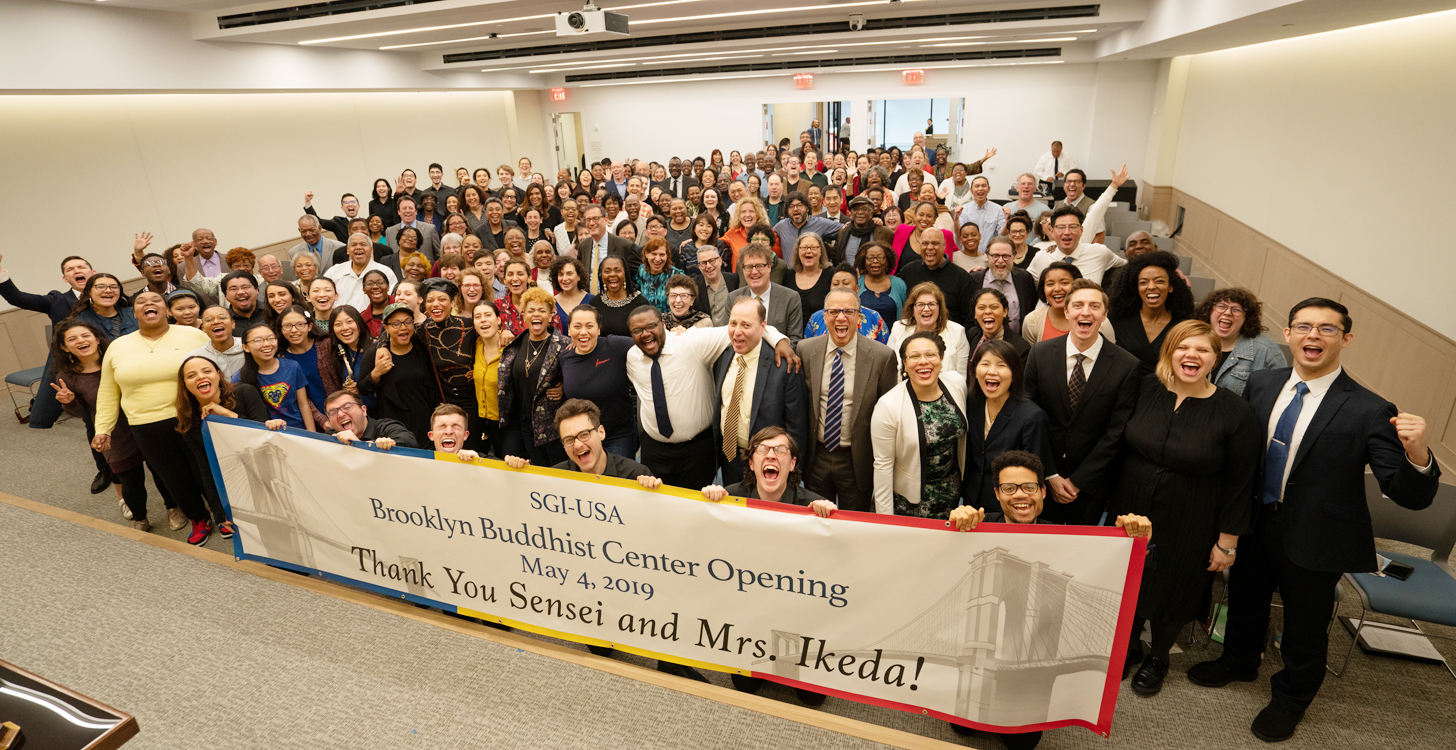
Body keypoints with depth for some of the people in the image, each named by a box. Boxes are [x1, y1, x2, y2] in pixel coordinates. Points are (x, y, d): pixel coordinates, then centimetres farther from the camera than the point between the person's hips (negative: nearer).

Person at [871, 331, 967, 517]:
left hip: (951, 495, 4)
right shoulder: (888, 406, -22)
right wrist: (885, 519, -13)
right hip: (908, 500, -4)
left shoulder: (958, 384, -9)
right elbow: (883, 464, -16)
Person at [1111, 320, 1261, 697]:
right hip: (1131, 514, 2)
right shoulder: (1146, 391, -7)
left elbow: (1239, 482, -9)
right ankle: (1130, 644, 45)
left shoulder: (1234, 412, -15)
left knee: (1170, 594, 17)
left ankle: (1158, 657, 44)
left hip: (1186, 529, -2)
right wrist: (1115, 504, 5)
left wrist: (1227, 541, -6)